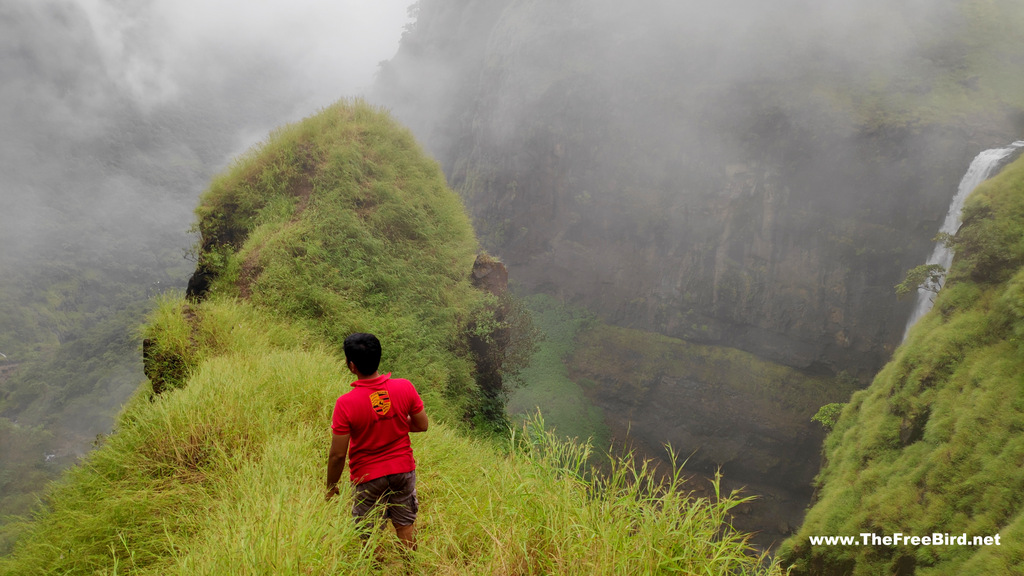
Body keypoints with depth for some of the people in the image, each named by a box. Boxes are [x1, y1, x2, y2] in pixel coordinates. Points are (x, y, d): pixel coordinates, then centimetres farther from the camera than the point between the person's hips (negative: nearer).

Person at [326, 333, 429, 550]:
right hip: (403, 470, 3)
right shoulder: (405, 387, -15)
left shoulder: (346, 403, -24)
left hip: (368, 477, -3)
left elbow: (338, 454, -17)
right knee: (405, 525, 22)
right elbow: (422, 425, -2)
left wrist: (331, 487, -1)